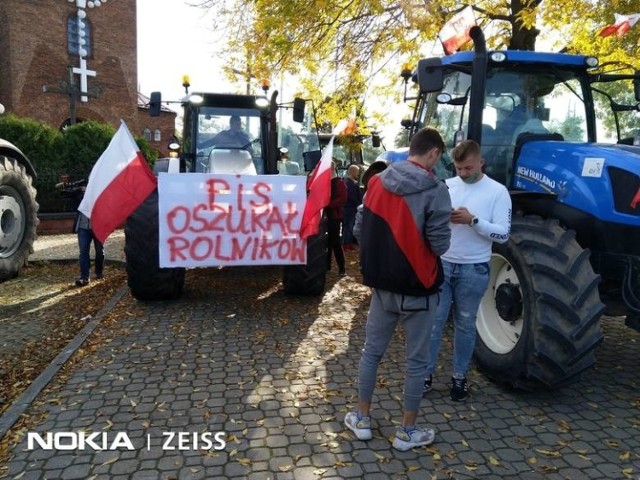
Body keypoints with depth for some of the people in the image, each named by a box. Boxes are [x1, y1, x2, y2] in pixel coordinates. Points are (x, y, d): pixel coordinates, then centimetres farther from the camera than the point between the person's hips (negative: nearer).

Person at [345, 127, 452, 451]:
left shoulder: (378, 182, 1)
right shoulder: (434, 190, -14)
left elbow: (358, 231, 5)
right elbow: (440, 244, -16)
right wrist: (420, 240, 5)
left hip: (382, 285, 5)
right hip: (418, 288, -4)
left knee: (372, 350, 18)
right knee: (416, 360, 11)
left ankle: (362, 419, 30)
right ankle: (407, 431, 24)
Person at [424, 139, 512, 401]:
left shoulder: (497, 191, -6)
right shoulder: (446, 186, 3)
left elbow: (503, 234, -12)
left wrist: (473, 220, -24)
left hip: (473, 270, -2)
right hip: (441, 264, 2)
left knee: (464, 325, 11)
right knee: (433, 321, 6)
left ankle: (459, 376, 25)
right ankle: (426, 372, 20)